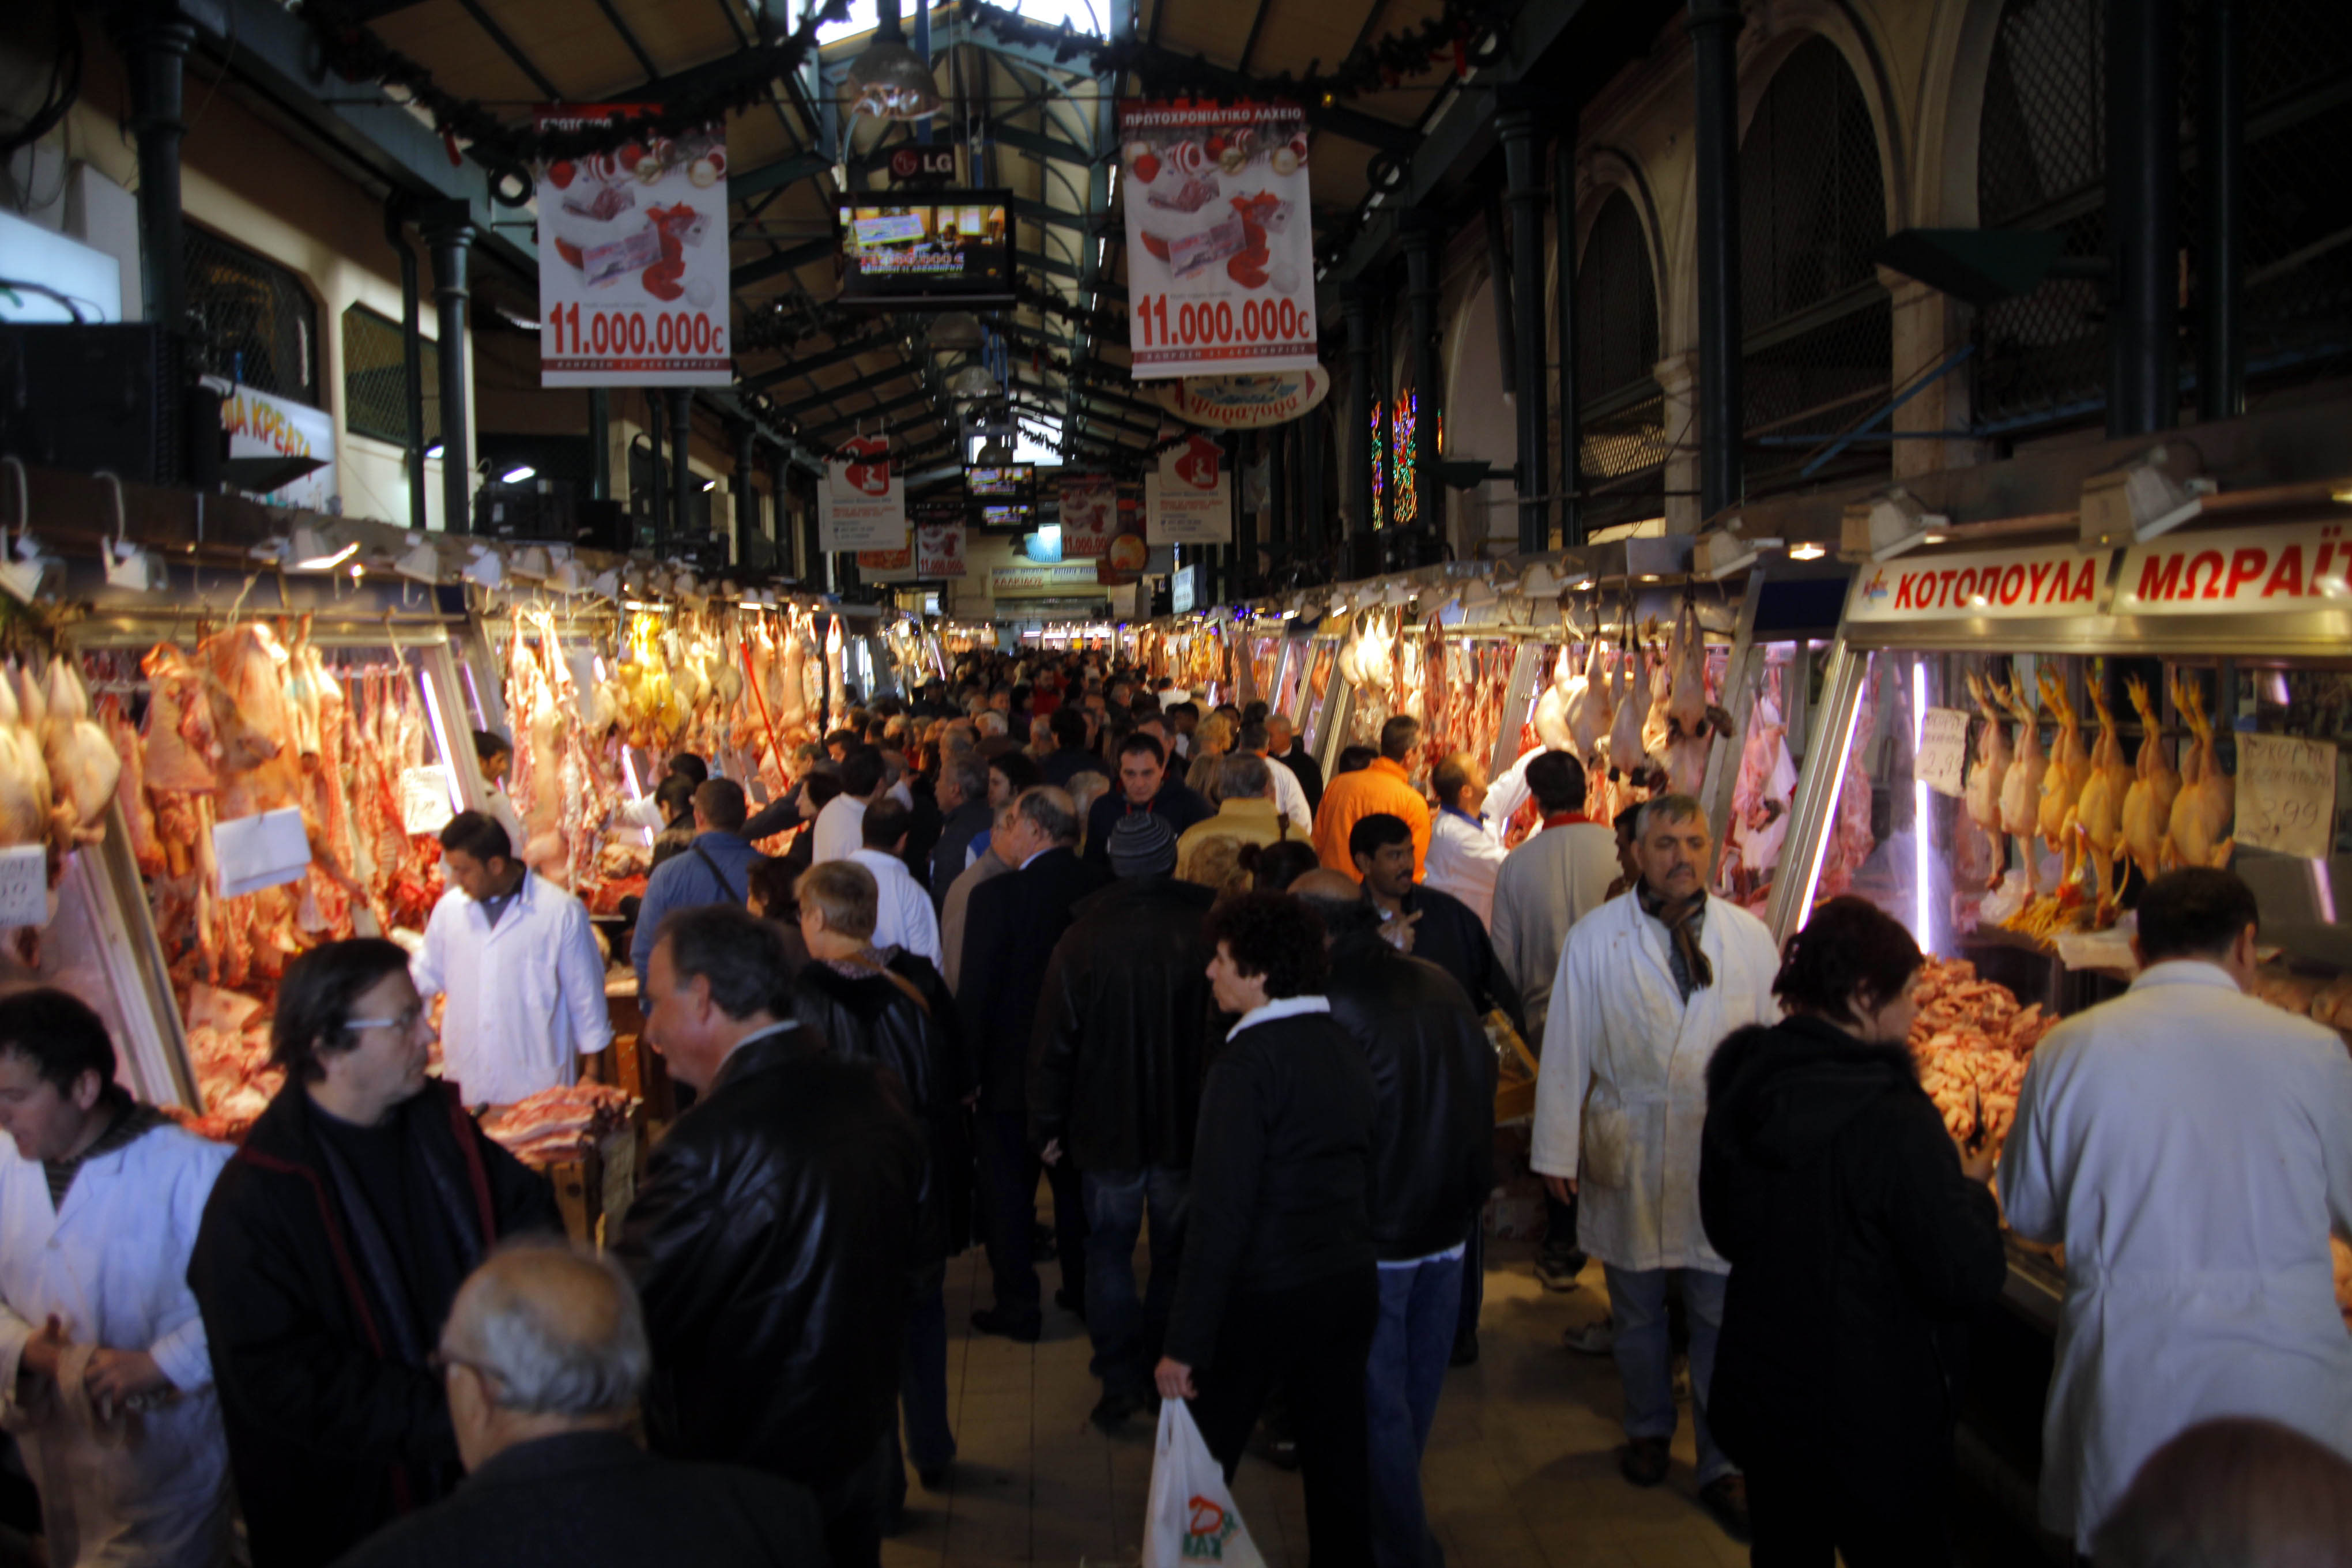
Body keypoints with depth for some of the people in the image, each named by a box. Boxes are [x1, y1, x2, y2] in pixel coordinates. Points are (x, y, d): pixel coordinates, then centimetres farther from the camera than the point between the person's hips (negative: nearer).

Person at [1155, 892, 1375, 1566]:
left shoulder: (1248, 1062, -18)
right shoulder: (1347, 1048, 5)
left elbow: (1221, 1213, -21)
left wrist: (1185, 1344, -18)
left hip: (1266, 1298, -7)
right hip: (1350, 1284, 7)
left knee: (1200, 1460, 10)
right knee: (1338, 1459, 16)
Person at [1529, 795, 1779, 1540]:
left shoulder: (1749, 938, -2)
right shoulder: (1595, 938, -5)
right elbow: (1566, 1048, -2)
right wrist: (1557, 1150, -2)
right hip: (1626, 1156, 0)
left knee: (1723, 1316, 5)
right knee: (1636, 1309, 17)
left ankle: (1722, 1464, 21)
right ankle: (1648, 1428, 39)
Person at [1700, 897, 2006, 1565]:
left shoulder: (1740, 1089, -4)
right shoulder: (1894, 1122, -26)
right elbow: (1971, 1279, -21)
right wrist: (1971, 1190, -2)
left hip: (1759, 1400, 7)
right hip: (1872, 1422, -6)